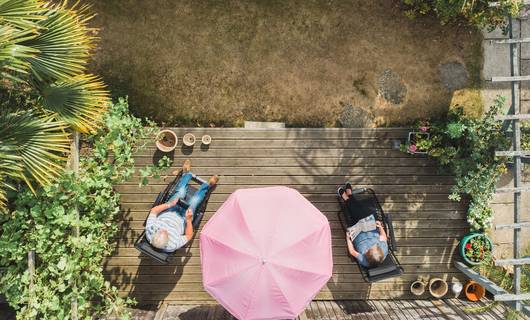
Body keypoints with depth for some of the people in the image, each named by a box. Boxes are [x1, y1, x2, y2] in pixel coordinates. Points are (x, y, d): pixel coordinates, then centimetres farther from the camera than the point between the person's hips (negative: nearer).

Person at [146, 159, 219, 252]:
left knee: (181, 192, 7)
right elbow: (189, 236, -25)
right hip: (181, 219, -3)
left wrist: (169, 204, -29)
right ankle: (208, 185, 34)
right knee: (194, 201, 3)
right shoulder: (173, 245, -42)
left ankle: (187, 173, 39)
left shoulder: (149, 231, -38)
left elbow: (154, 211, -24)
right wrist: (189, 220, -36)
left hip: (168, 212, 3)